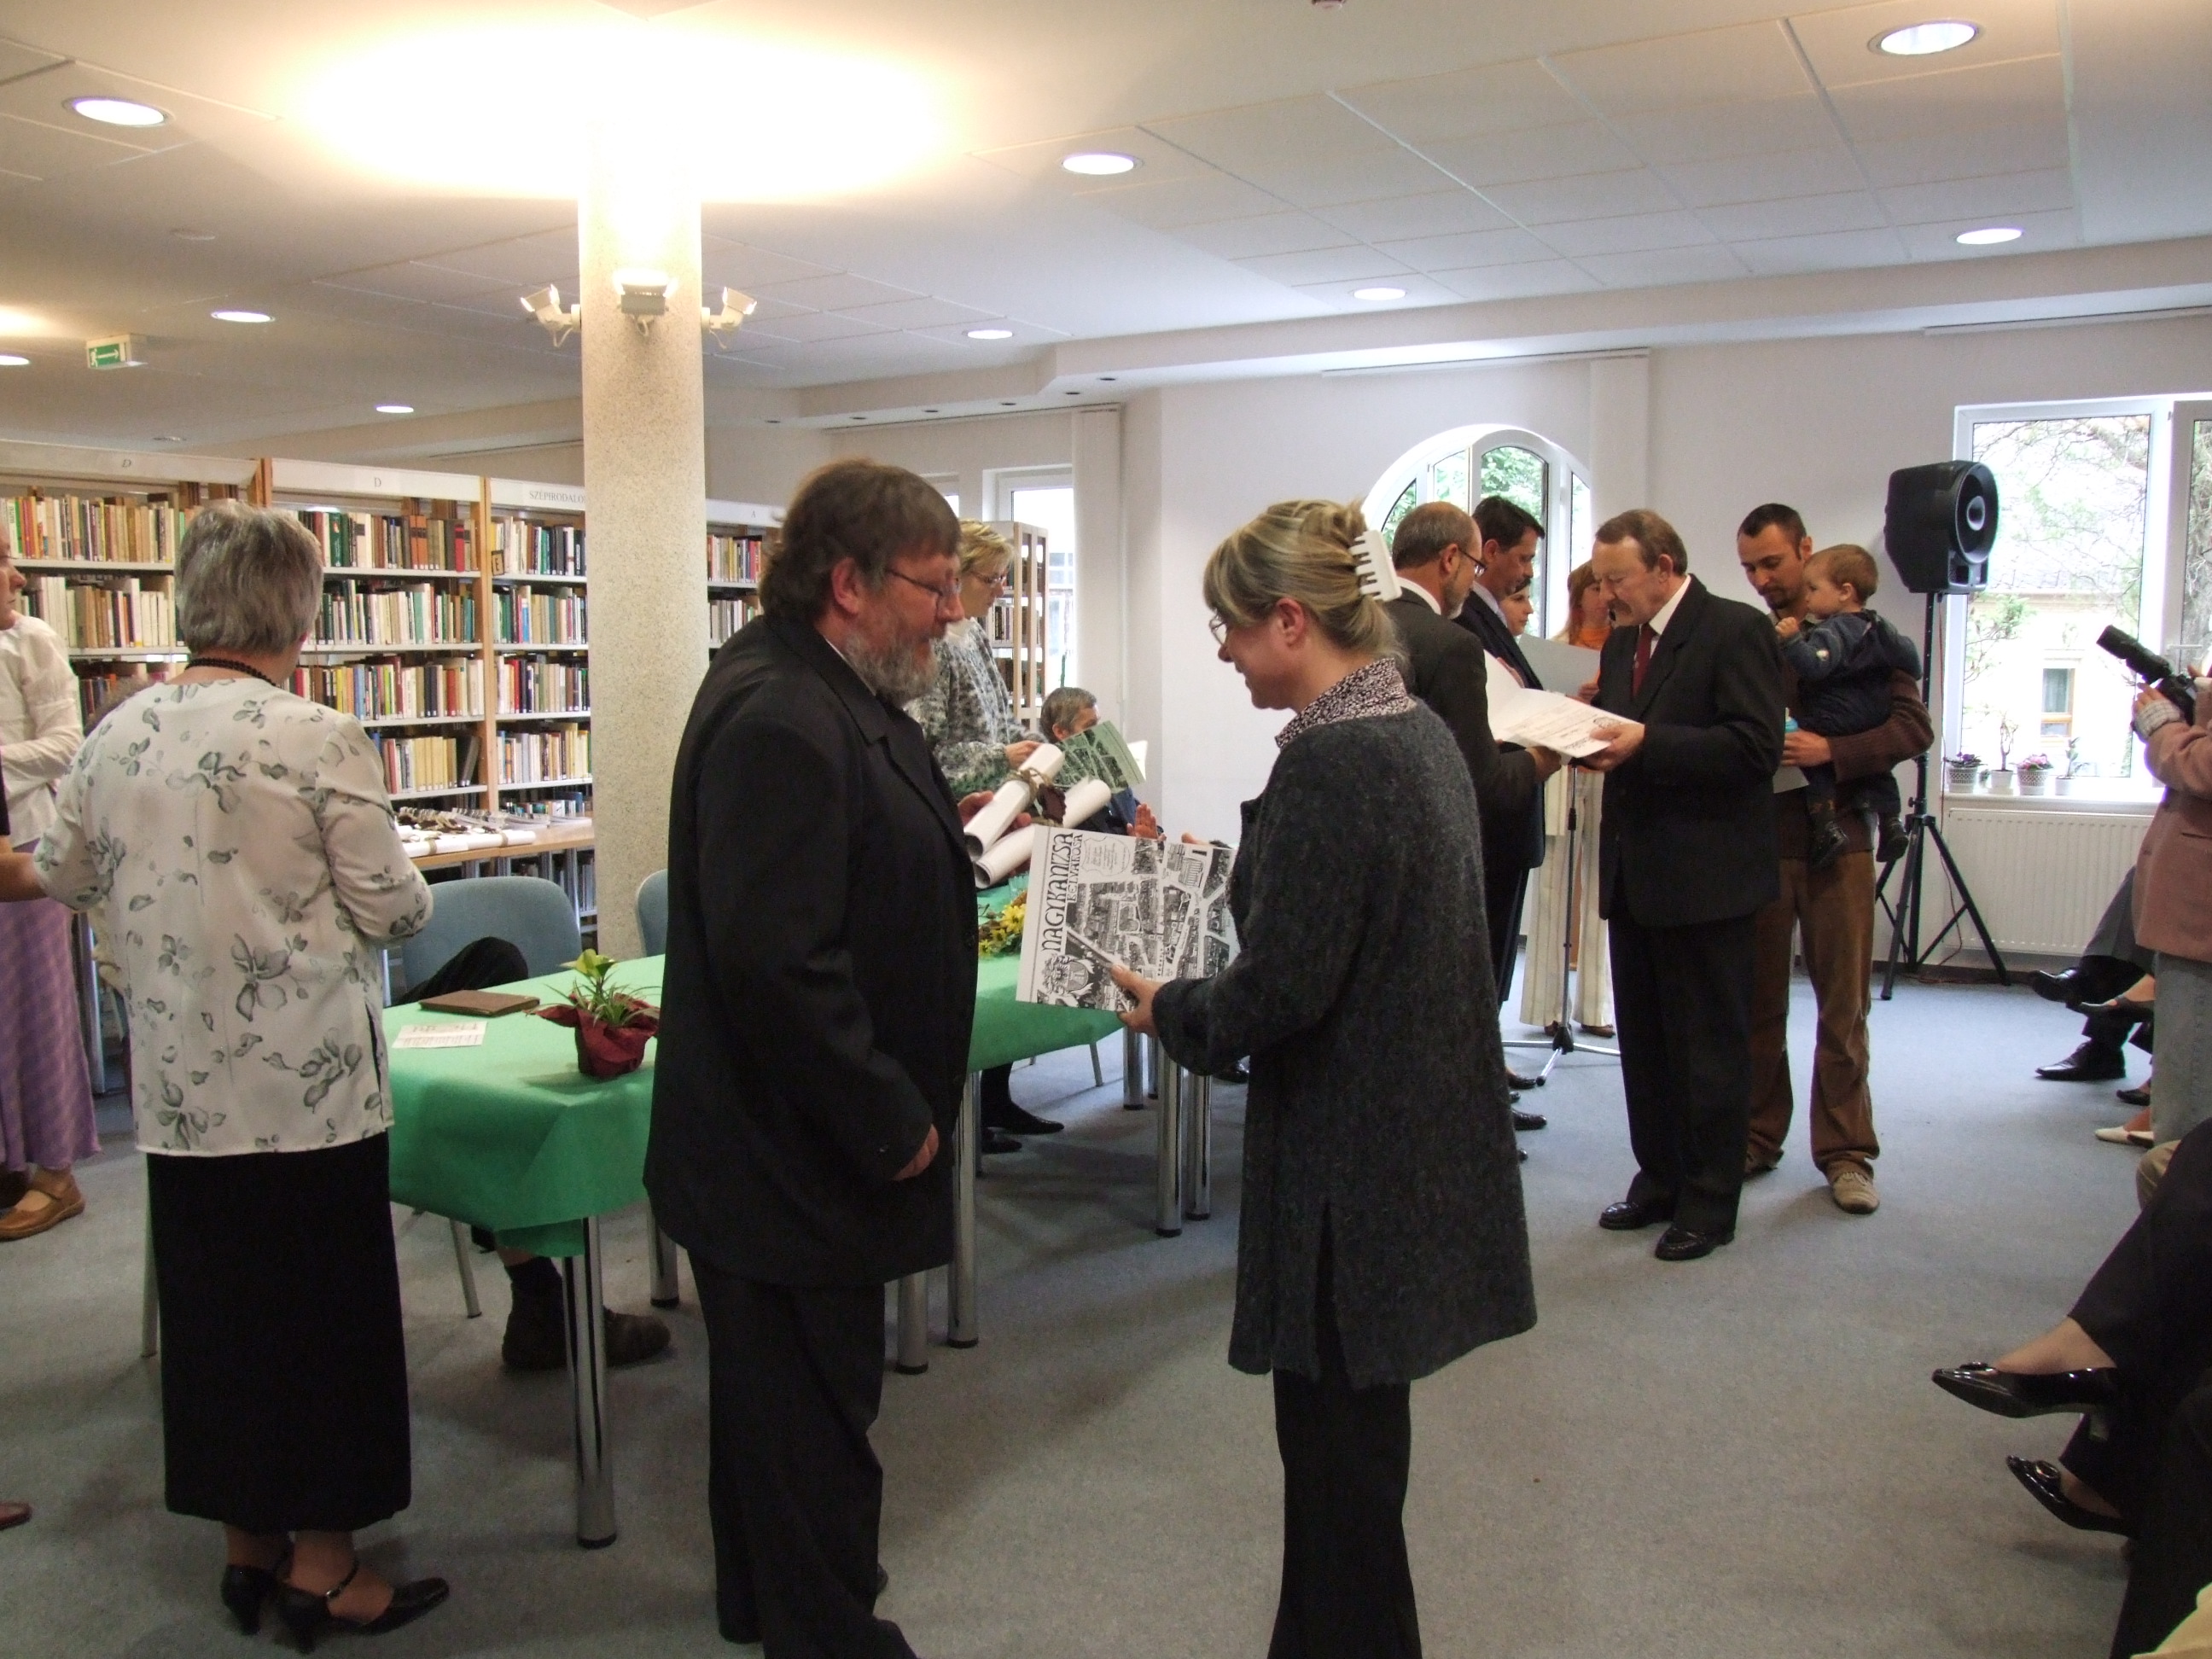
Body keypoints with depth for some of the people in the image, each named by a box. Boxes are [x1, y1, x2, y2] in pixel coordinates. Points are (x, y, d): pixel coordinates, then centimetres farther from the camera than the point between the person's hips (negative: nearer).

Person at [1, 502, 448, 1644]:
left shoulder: (115, 737, 1)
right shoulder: (318, 740, -16)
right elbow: (391, 908, -11)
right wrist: (402, 889, 10)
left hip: (179, 1086, 5)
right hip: (308, 1078, -5)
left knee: (215, 1301, 16)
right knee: (323, 1303, 7)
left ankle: (249, 1540, 31)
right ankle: (321, 1567, 19)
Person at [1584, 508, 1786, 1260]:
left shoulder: (1736, 630, -10)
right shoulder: (1622, 641, 15)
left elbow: (1755, 748, -18)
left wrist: (1645, 743, -24)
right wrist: (1598, 745, -3)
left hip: (1705, 877, -8)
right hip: (1634, 873, 8)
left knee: (1709, 1045, 3)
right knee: (1644, 1042, 14)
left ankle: (1709, 1200, 13)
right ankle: (1659, 1179, 27)